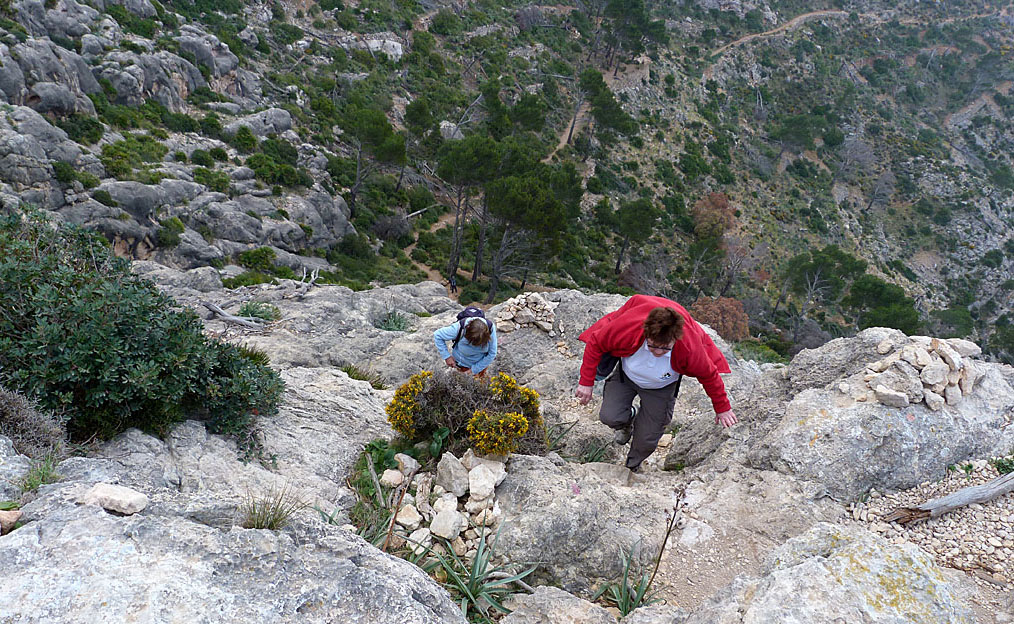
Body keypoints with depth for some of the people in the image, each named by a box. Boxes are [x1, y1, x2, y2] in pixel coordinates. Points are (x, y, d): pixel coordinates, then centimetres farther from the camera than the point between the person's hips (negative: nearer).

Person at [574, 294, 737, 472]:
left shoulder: (690, 349, -37)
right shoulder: (628, 327, -39)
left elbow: (710, 375, -15)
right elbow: (595, 342, -20)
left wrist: (722, 408, 0)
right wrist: (587, 382, -18)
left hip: (661, 388, 0)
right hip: (626, 376, 1)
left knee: (647, 441, -3)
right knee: (609, 417, -20)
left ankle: (632, 468, 35)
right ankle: (630, 417, 20)